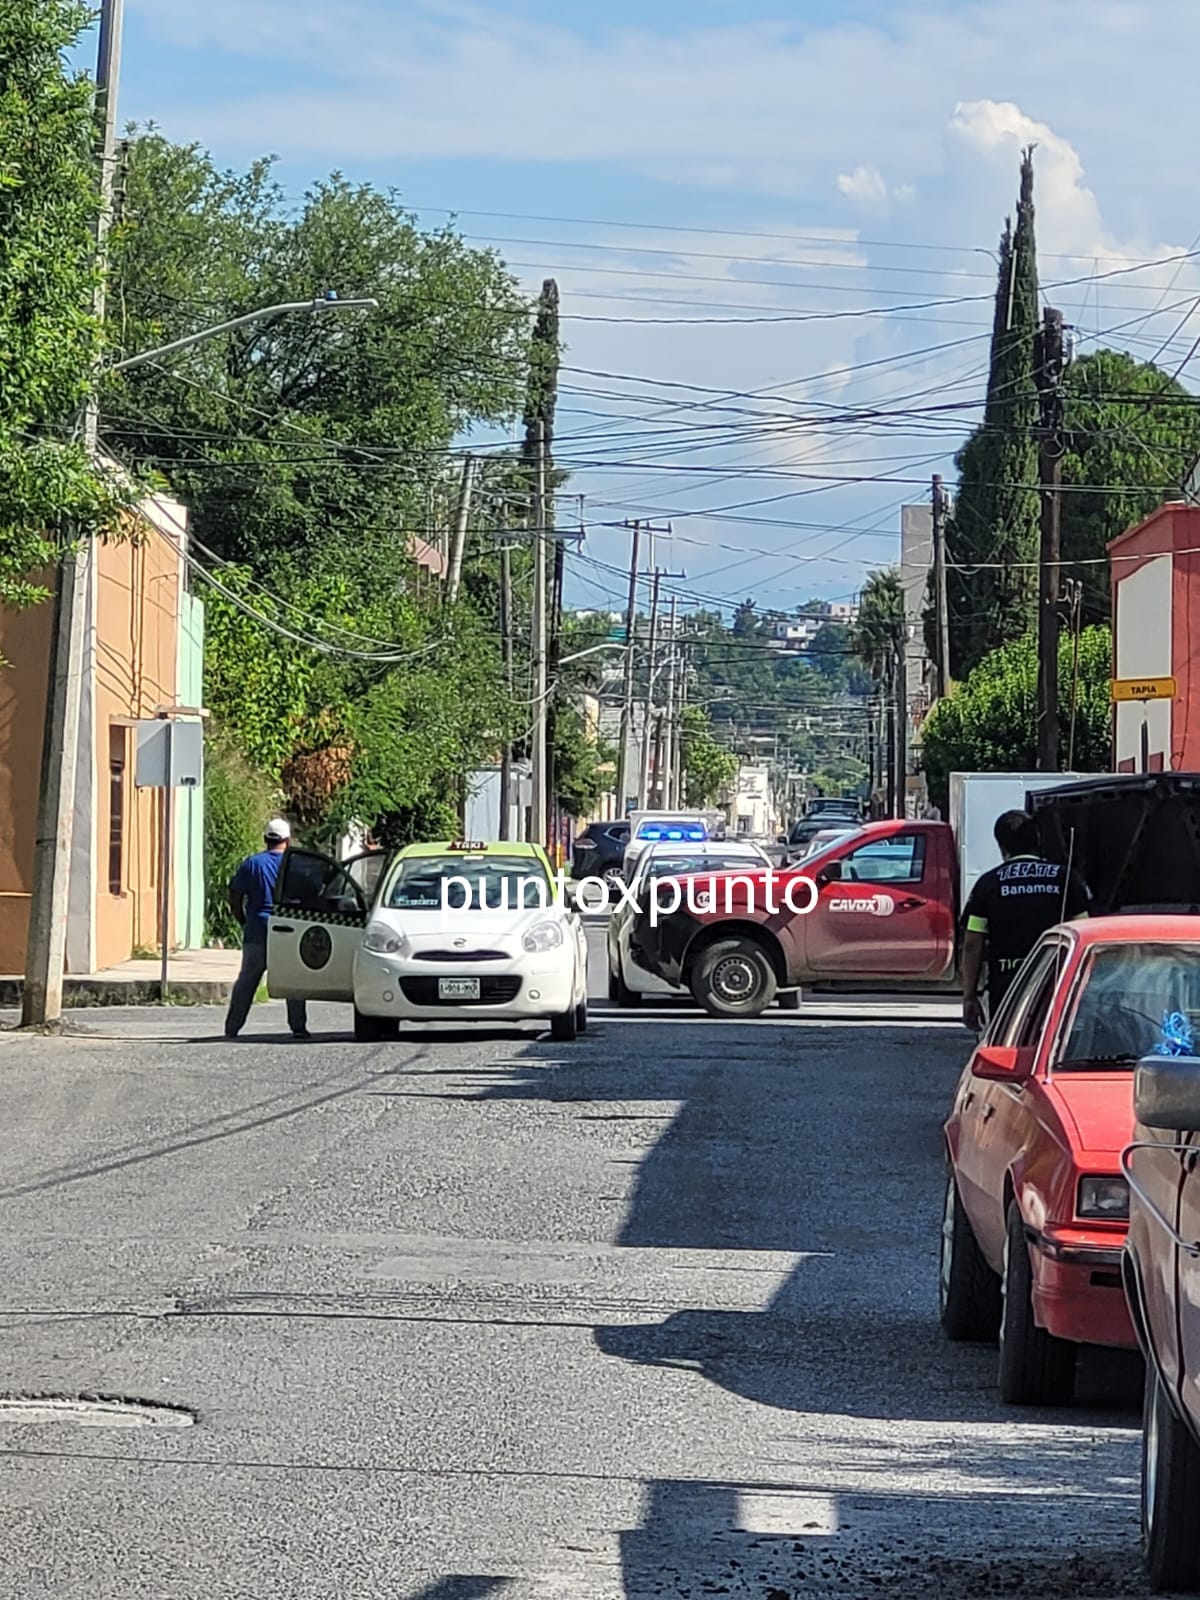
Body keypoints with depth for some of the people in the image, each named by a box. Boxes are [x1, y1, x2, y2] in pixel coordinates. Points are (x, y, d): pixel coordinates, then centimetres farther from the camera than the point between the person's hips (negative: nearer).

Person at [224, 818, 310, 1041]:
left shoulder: (252, 863, 3)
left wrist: (244, 922, 14)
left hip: (256, 933, 1)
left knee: (246, 980, 8)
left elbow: (235, 897, 2)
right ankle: (298, 1027, 0)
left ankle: (232, 1028, 7)